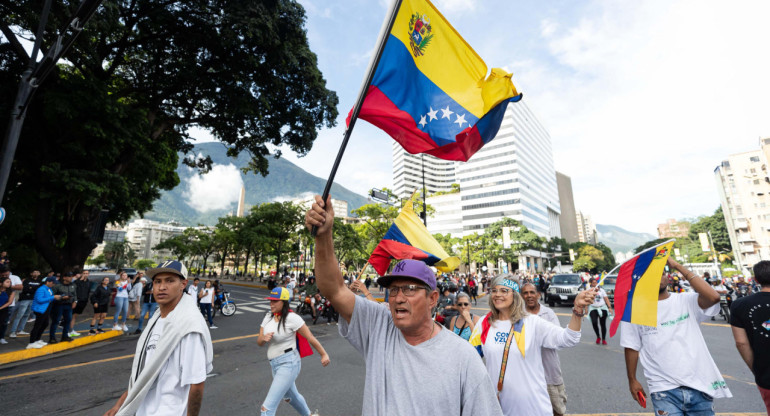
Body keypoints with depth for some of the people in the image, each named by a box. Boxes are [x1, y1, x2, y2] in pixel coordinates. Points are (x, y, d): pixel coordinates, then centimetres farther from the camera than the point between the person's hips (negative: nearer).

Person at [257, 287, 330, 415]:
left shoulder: (292, 318, -18)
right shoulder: (268, 317, 3)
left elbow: (310, 337, -14)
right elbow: (259, 342, 4)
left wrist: (324, 354, -8)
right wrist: (264, 338, -19)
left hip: (288, 363, -8)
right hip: (275, 364, 8)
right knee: (291, 396, 29)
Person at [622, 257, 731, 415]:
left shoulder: (686, 300, 2)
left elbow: (713, 297, -19)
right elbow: (632, 347, 3)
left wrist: (677, 266, -14)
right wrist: (632, 380, 3)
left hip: (700, 385, 2)